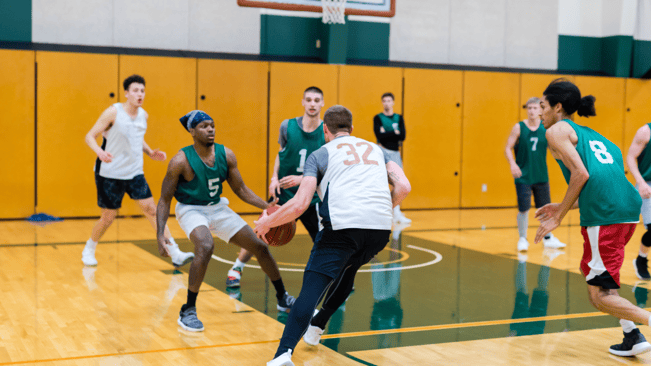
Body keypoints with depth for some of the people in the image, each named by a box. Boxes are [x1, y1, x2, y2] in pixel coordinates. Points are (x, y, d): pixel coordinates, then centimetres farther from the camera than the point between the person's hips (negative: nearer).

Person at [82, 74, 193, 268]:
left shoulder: (143, 115, 5)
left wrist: (150, 153, 5)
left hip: (135, 173, 4)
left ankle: (175, 254, -7)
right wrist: (100, 152, -30)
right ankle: (88, 250, 31)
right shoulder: (113, 112, -13)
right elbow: (90, 136, -11)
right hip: (110, 174, -4)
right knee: (108, 217, 3)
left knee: (152, 210, -5)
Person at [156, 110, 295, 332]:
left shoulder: (226, 155, -9)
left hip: (217, 208, 5)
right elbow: (165, 200, -15)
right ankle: (188, 312, -22)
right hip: (191, 210, -5)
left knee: (260, 247, 5)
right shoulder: (181, 161, -22)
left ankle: (282, 298, 28)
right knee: (205, 247, -36)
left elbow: (241, 189, 3)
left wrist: (267, 207, -9)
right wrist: (160, 235, -26)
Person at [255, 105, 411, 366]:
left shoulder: (320, 154, 15)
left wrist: (267, 222, 18)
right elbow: (403, 187, 12)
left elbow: (299, 205, 3)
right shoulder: (376, 149, 27)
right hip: (381, 229, 4)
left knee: (311, 288, -7)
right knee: (347, 269, 33)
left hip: (342, 225, -4)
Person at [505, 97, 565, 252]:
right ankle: (522, 239, 12)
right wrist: (513, 164, -23)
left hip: (541, 176, 3)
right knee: (523, 209, -5)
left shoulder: (546, 128, 1)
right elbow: (508, 148, -7)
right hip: (523, 177, -3)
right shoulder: (519, 127, -6)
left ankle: (548, 239, 30)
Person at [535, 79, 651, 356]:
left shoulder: (557, 130, 5)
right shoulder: (589, 133, 29)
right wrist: (563, 207, 27)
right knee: (590, 271, 26)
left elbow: (581, 174, -9)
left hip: (605, 216, -9)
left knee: (600, 297, 0)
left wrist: (559, 217, -2)